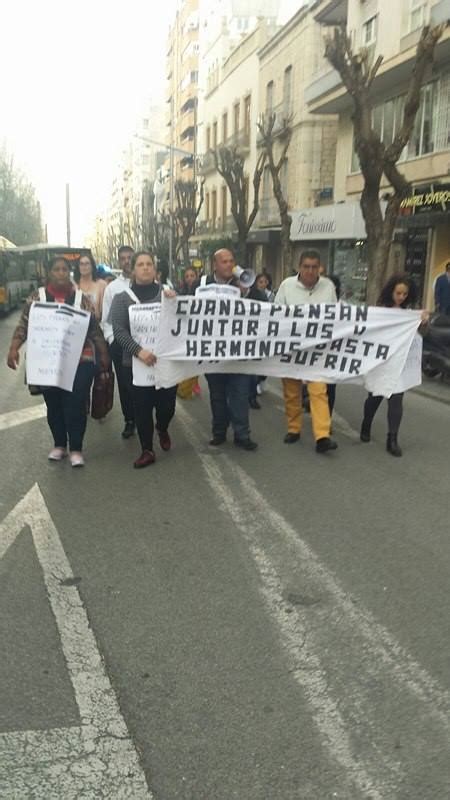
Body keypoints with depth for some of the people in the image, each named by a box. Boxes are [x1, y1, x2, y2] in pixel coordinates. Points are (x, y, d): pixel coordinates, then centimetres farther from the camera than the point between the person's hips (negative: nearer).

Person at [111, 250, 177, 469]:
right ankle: (147, 451, 17)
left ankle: (162, 429, 40)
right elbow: (119, 330, -8)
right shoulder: (122, 298, 2)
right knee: (142, 407, 2)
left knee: (167, 404, 6)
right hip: (137, 363, -1)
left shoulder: (167, 294, 7)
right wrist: (139, 351, -22)